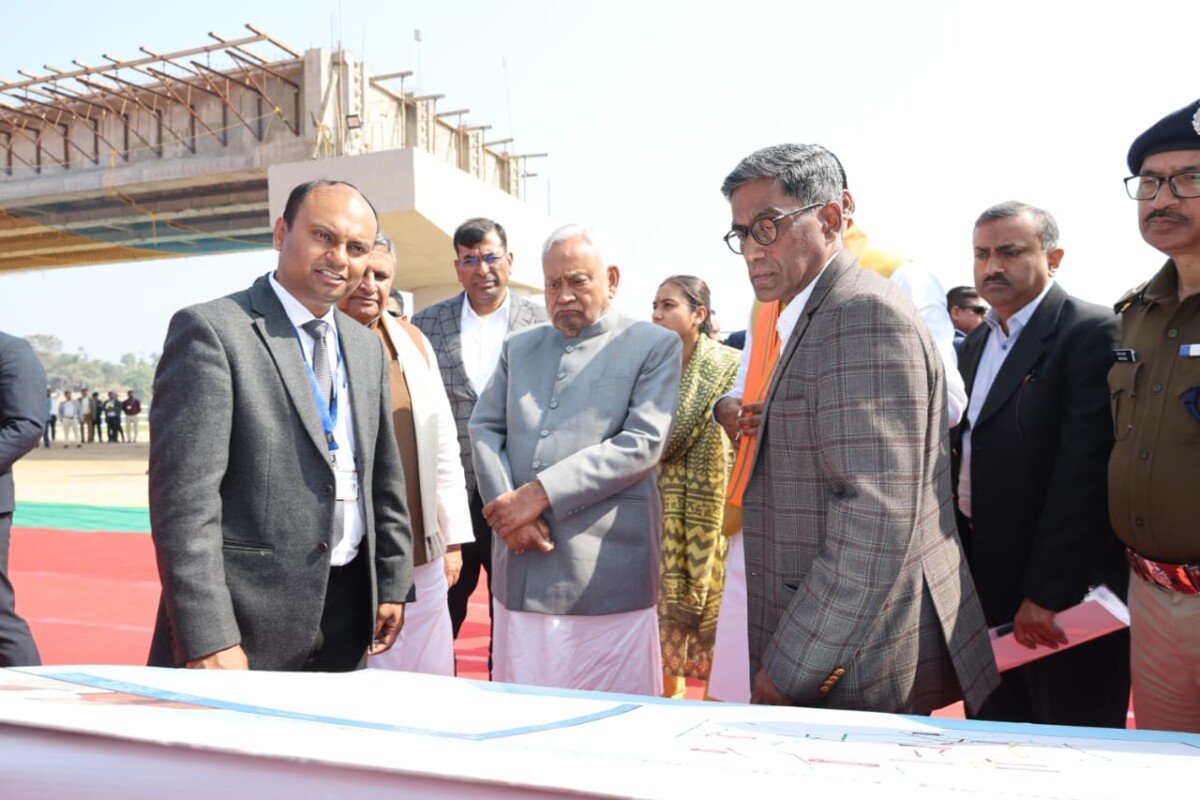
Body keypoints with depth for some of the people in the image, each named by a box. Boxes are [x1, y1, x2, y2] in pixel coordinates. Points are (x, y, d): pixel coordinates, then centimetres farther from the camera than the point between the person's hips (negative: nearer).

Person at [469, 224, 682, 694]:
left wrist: (540, 493, -15)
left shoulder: (656, 346, 1)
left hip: (607, 570, -4)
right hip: (520, 572, 4)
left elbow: (643, 444, -11)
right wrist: (507, 507, -8)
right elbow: (484, 428, 11)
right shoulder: (519, 347, 17)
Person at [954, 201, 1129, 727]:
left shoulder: (1092, 333, -12)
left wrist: (1046, 591, -20)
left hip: (1064, 587, -7)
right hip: (985, 579, 7)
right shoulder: (975, 343, 13)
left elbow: (1082, 468, -19)